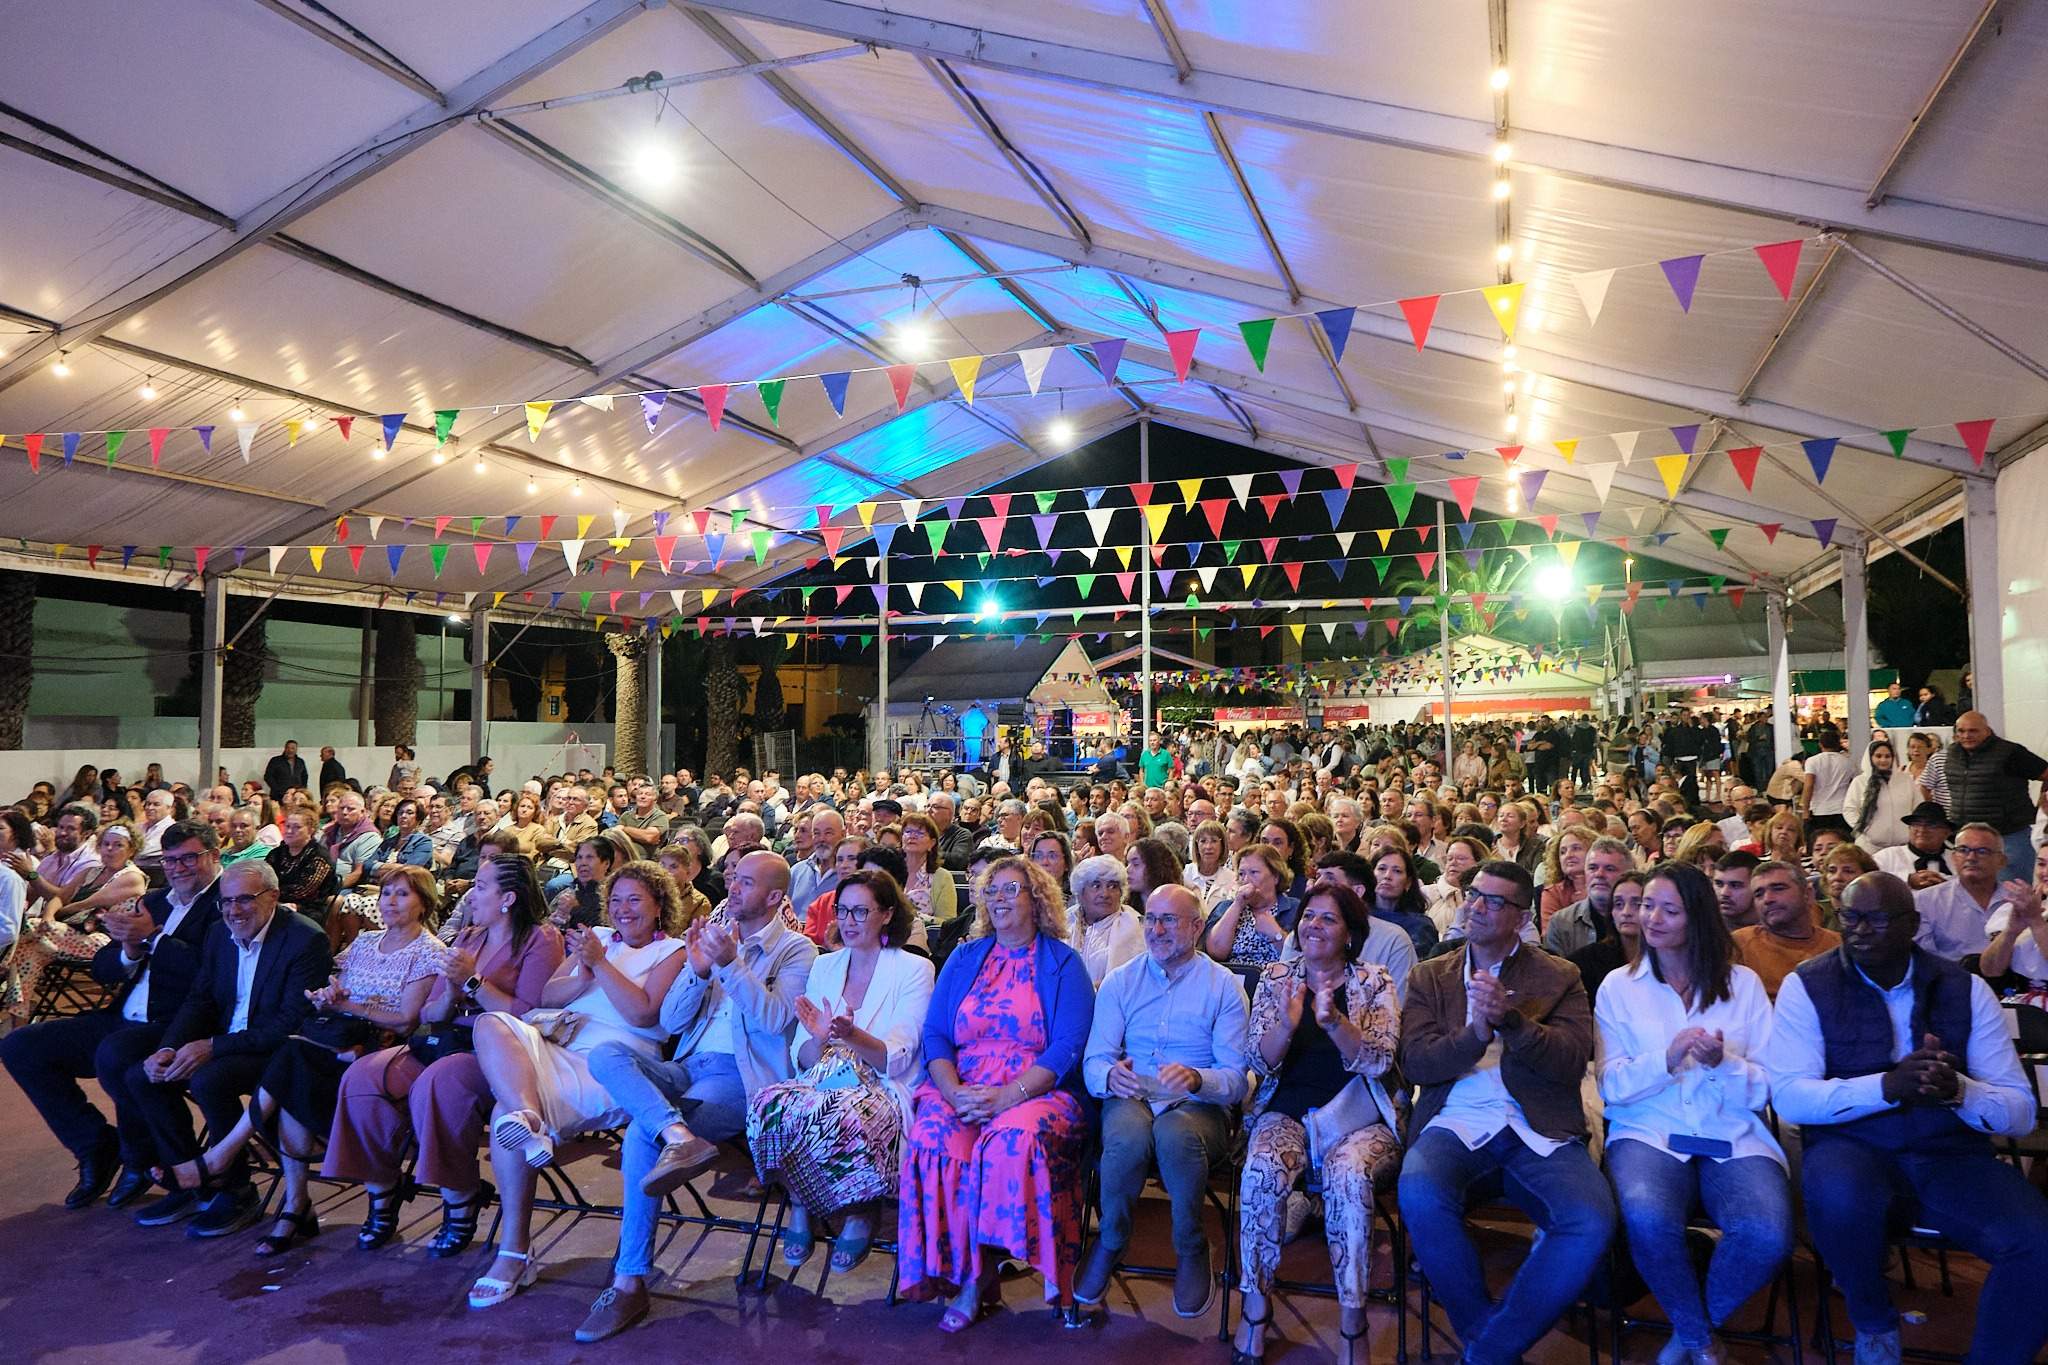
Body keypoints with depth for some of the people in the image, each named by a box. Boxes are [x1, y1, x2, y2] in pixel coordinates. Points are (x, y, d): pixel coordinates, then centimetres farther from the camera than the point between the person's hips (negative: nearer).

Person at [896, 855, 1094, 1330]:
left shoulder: (1063, 962, 5)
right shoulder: (964, 958, 16)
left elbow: (1068, 1045, -6)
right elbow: (935, 1034, 8)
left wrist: (1009, 1095, -19)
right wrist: (953, 1091, -12)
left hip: (1037, 1090, -3)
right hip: (960, 1088, 3)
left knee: (1015, 1139, -35)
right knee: (932, 1141, -28)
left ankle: (976, 1277, -15)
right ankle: (973, 1273, -13)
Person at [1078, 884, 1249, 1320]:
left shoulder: (1224, 985, 4)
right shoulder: (1120, 981, 11)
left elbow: (1237, 1078, -4)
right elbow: (1093, 1061, 3)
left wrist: (1196, 1078, -27)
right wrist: (1111, 1075, -23)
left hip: (1199, 1106, -1)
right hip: (1130, 1100, 1)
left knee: (1176, 1134, -37)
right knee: (1128, 1136, -35)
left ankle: (1191, 1251, -10)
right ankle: (1110, 1243, -7)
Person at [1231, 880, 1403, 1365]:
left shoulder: (1374, 981, 3)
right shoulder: (1276, 978, 8)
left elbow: (1378, 1061, -9)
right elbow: (1260, 1062, 1)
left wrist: (1333, 1019, -27)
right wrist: (1286, 1024, -20)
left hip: (1358, 1118, -1)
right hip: (1288, 1111, 1)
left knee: (1349, 1177, -33)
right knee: (1261, 1171, -30)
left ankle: (1353, 1323, -18)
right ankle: (1256, 1307, -11)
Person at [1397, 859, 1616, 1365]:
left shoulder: (1560, 977, 12)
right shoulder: (1430, 977, 15)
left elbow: (1573, 1061, -2)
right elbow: (1415, 1063, 3)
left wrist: (1511, 1018, -19)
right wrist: (1474, 1034, -16)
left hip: (1539, 1132, 0)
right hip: (1456, 1126, 0)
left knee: (1592, 1222, -29)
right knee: (1419, 1196, -32)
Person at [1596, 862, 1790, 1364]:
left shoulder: (1743, 984, 10)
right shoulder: (1619, 986, 9)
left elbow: (1765, 1089, 6)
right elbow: (1611, 1088, 1)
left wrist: (1723, 1063, -15)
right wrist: (1667, 1058, -16)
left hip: (1734, 1139, 1)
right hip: (1649, 1133, -1)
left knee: (1767, 1235, -30)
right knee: (1647, 1219, -34)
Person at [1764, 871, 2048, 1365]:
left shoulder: (1965, 988, 5)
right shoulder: (1807, 986, -3)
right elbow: (1790, 1097, -12)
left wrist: (1959, 1090, -22)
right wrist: (1887, 1086, -27)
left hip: (1951, 1154, 3)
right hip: (1851, 1147, -2)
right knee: (1841, 1197, -36)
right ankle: (1874, 1324, -3)